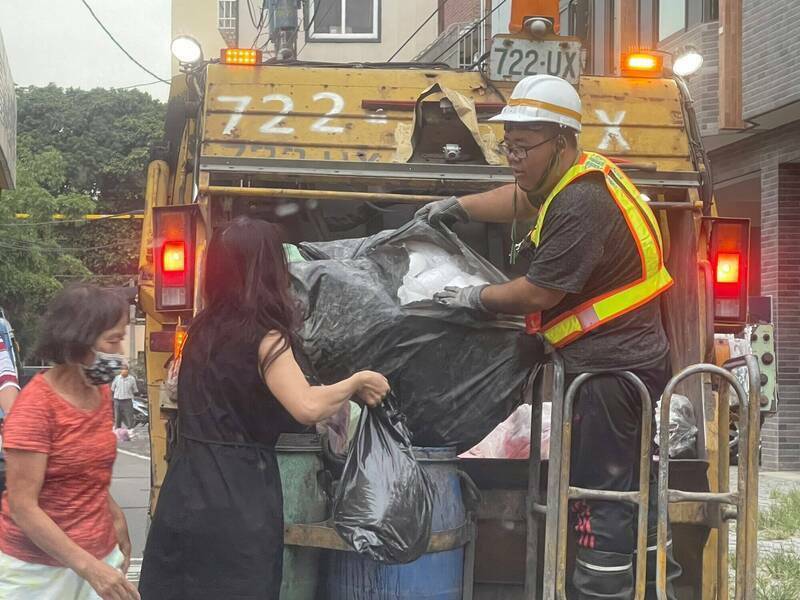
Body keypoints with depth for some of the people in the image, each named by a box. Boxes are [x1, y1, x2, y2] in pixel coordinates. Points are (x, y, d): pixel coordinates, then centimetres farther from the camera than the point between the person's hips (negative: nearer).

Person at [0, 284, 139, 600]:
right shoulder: (35, 404, -17)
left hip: (101, 555, 6)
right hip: (38, 568, -6)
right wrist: (89, 567, -27)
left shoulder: (101, 393, 6)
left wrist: (115, 516, 6)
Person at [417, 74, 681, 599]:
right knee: (632, 487, 19)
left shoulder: (580, 205, -22)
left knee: (601, 494, -5)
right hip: (638, 357, 11)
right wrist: (460, 207, 25)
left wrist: (478, 298, -6)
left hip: (610, 368, -11)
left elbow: (540, 293, -21)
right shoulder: (582, 176, 10)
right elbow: (522, 200, 30)